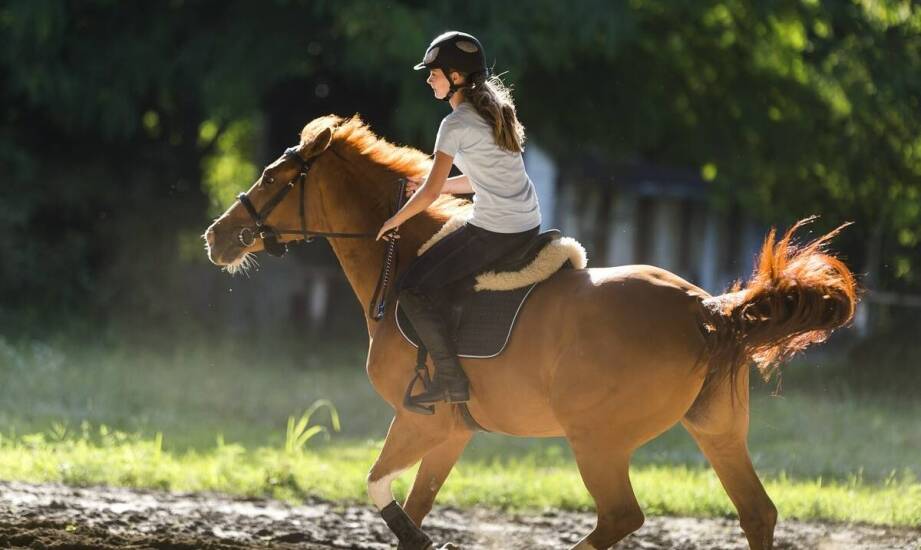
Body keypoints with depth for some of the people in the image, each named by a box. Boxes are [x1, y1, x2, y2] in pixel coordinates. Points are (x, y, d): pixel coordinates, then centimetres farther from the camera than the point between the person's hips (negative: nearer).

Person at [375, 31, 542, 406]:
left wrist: (395, 221, 3)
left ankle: (450, 380, -7)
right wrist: (444, 185, 20)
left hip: (495, 231, -10)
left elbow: (430, 192, -12)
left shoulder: (457, 124, -13)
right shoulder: (494, 110, 13)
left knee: (415, 290, -6)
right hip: (529, 224, 10)